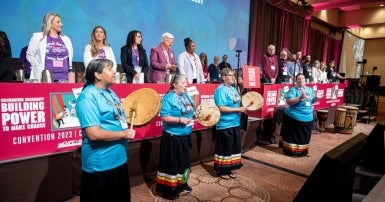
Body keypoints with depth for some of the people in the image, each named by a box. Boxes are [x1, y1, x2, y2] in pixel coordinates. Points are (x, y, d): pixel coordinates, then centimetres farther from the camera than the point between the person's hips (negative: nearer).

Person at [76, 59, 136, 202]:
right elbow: (94, 134, -28)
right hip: (101, 165, -9)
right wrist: (125, 134, -19)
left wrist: (128, 123, 2)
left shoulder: (110, 92, 8)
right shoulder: (88, 97, -20)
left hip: (119, 159, 9)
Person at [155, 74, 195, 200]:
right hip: (172, 137, -8)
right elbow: (164, 117, -23)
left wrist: (194, 116, -1)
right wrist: (180, 120, -25)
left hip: (185, 136, 8)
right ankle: (166, 188, 18)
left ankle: (182, 184, 38)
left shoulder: (187, 96, 9)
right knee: (171, 163, 3)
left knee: (184, 161, 20)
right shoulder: (168, 98, -16)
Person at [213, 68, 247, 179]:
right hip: (225, 125, -9)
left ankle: (228, 169, 29)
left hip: (235, 124, 9)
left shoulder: (233, 89, 12)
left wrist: (244, 108, 2)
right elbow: (221, 108, -23)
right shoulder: (220, 90, -15)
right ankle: (221, 171, 18)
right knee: (225, 149, 2)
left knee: (234, 148, 16)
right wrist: (238, 109, -19)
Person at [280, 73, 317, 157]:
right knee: (293, 135, 3)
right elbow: (288, 101, -21)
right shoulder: (293, 90, -9)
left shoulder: (310, 89, 12)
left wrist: (316, 98, -1)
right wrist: (300, 98, -30)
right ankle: (291, 150, 14)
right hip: (294, 117, -6)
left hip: (308, 117, 6)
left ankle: (302, 150, 29)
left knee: (304, 136, 15)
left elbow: (312, 101, 21)